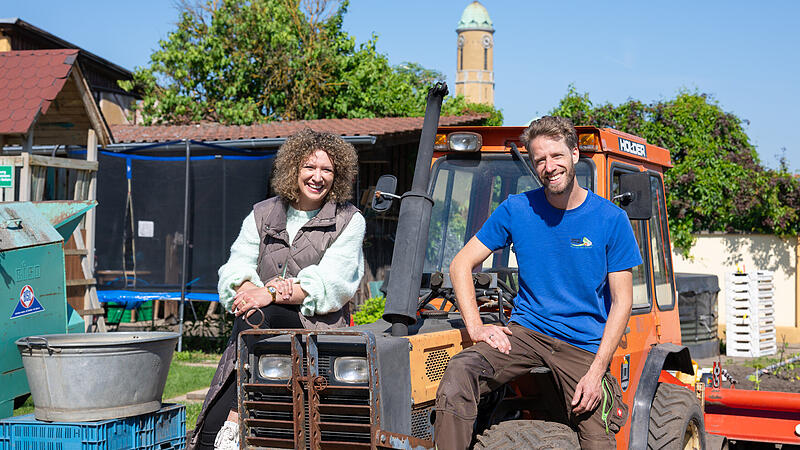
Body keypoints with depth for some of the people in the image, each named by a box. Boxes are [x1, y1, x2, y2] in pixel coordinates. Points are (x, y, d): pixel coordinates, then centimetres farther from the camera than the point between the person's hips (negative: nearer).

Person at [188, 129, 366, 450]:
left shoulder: (349, 222, 6)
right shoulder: (263, 214, 16)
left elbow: (332, 283, -8)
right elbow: (236, 269, 5)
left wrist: (269, 296, -21)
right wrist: (250, 287, -20)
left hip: (317, 327, -3)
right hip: (259, 330, 3)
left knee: (256, 315, -35)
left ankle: (235, 423, -34)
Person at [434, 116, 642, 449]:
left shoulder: (611, 219, -2)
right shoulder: (516, 210, 1)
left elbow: (622, 301, -2)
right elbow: (461, 265, 5)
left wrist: (596, 371, -11)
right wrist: (476, 328, -9)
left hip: (584, 346, 0)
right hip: (525, 332, 1)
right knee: (459, 372, -27)